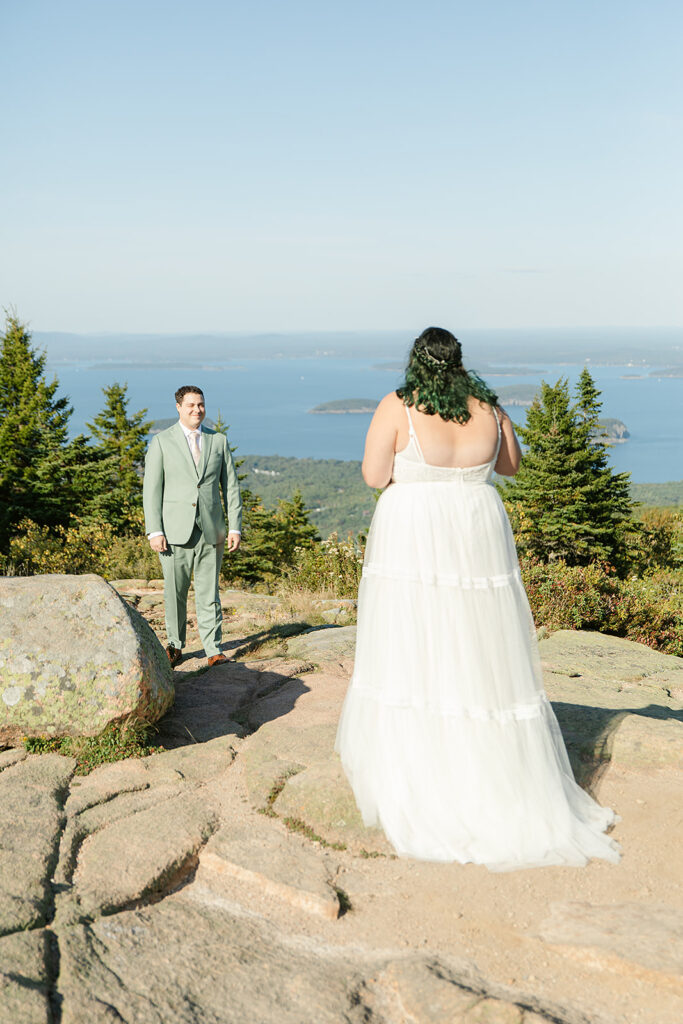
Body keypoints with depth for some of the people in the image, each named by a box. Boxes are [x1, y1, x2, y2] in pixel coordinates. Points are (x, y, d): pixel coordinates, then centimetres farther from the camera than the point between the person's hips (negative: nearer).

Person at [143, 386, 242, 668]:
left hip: (211, 531, 2)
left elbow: (231, 486, 10)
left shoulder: (219, 441, 10)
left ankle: (214, 650, 9)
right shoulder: (161, 442, 3)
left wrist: (235, 527, 3)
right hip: (175, 532, -1)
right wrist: (154, 531, -8)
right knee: (174, 593, 4)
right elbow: (151, 489, 0)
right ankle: (175, 645, 22)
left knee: (209, 593, 3)